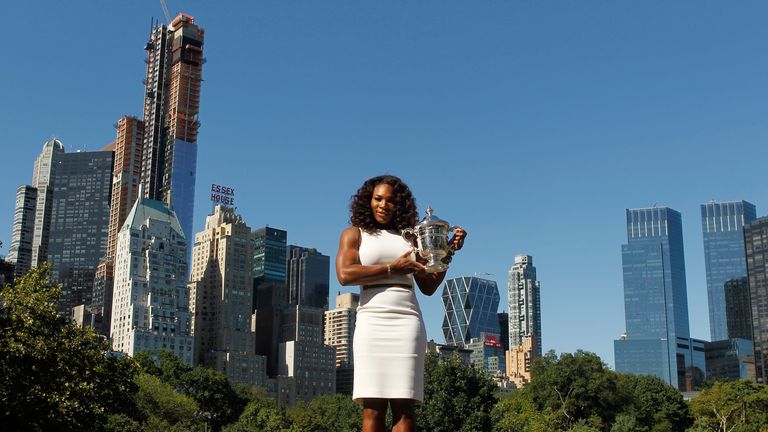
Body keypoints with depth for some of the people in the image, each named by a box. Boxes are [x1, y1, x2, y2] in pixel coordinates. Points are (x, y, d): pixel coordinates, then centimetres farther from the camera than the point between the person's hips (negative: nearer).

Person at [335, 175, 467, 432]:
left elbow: (428, 287, 19)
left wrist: (448, 253, 9)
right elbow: (345, 274, -5)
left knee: (404, 406, -5)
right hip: (372, 322, -2)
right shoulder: (354, 234, 13)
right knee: (373, 407, -7)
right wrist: (391, 268, -6)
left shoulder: (409, 238, 21)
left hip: (407, 321, 2)